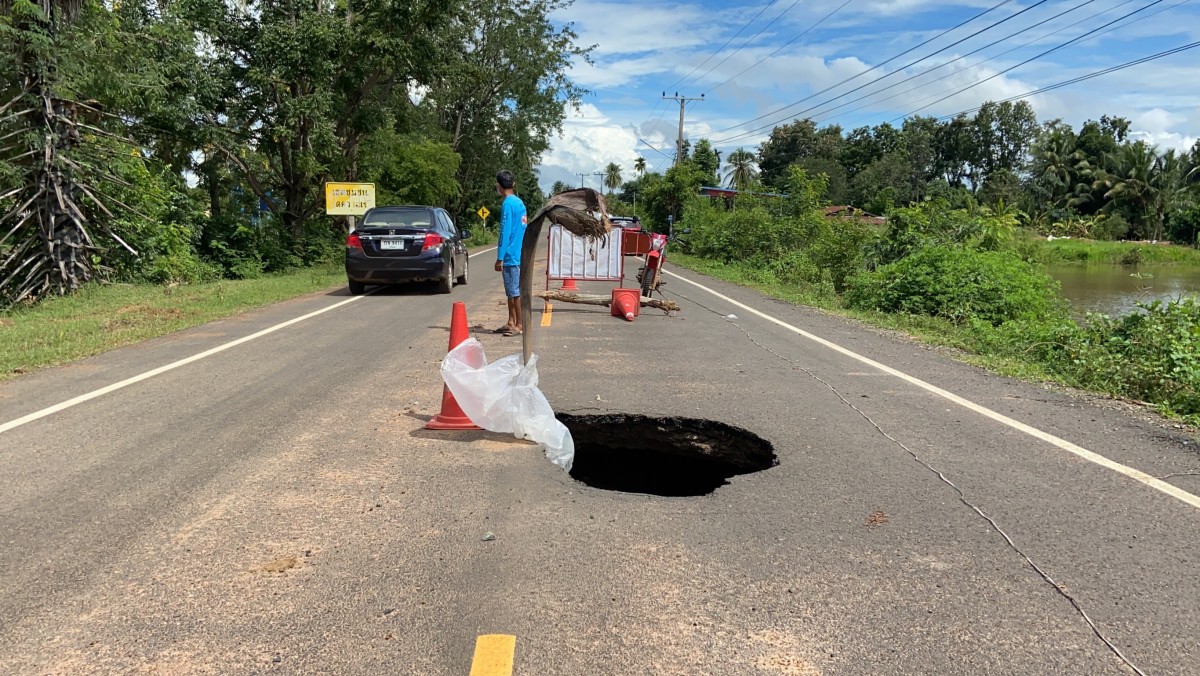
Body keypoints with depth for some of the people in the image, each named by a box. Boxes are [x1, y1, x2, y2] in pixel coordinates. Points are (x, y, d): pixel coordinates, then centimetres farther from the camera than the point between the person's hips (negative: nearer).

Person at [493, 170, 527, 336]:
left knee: (515, 291, -4)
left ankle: (520, 325, 0)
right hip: (518, 254, 9)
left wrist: (499, 258, -16)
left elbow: (505, 232, -18)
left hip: (511, 256, -9)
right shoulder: (519, 202, 13)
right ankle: (511, 323, 20)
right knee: (511, 291, 14)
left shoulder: (508, 204, -14)